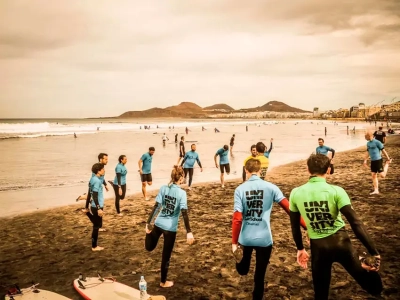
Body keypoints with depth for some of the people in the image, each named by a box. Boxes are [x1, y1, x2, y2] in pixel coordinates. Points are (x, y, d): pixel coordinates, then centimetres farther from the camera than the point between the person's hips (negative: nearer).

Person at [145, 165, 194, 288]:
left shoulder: (163, 188, -3)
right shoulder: (182, 193, -13)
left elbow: (156, 207, -4)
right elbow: (184, 213, -18)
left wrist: (148, 223, 2)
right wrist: (189, 232, -16)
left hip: (159, 223, 4)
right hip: (170, 227, -4)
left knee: (150, 247, 35)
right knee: (166, 256, 13)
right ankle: (163, 282, 25)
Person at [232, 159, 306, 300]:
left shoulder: (240, 189, -4)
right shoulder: (270, 187, -4)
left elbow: (237, 218, -9)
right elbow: (289, 208, -8)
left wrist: (234, 242, -3)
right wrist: (306, 227, -2)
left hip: (245, 238, -2)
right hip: (264, 238, 2)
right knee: (259, 276, 15)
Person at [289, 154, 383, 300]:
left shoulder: (296, 193, -5)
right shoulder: (336, 191, -13)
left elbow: (295, 226, 6)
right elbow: (356, 222, -17)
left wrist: (300, 249, 20)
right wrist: (373, 252, -14)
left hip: (318, 246, 3)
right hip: (340, 241, -3)